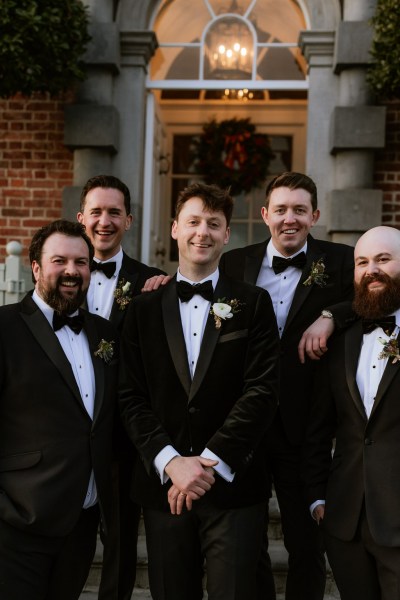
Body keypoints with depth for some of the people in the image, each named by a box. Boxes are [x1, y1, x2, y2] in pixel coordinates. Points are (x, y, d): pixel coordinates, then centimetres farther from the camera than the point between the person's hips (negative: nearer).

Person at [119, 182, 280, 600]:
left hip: (233, 485, -1)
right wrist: (170, 462, -11)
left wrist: (211, 462, -13)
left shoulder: (253, 304, 2)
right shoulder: (144, 308, 7)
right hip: (163, 486, 2)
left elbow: (262, 391, -7)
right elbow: (132, 397, 2)